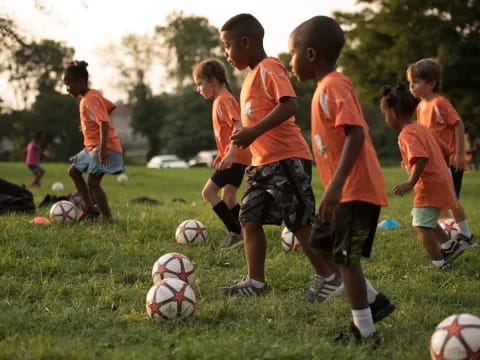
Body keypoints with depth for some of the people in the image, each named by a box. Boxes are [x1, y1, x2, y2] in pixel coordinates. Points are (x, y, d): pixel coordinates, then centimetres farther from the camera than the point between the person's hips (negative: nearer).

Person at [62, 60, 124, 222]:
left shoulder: (90, 99, -18)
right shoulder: (94, 94, 10)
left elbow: (104, 123, -28)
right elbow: (111, 106, 25)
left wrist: (103, 150, -36)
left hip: (105, 147, -11)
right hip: (92, 147, 11)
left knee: (93, 182, -16)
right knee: (73, 171, 15)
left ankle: (108, 218, -14)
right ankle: (90, 208, 14)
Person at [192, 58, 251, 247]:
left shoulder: (223, 99, -14)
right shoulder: (222, 99, 16)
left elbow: (238, 126, -26)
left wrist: (230, 154, -34)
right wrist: (223, 154, 27)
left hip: (235, 158, -10)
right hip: (237, 157, 10)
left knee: (208, 192, -10)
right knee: (228, 198, 13)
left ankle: (236, 232, -11)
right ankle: (238, 234, 16)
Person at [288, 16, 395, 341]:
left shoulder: (334, 86, -16)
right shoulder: (328, 87, 15)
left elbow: (356, 135, -26)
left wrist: (335, 186, -31)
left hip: (356, 190, -10)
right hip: (346, 190, 10)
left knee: (345, 258, -6)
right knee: (321, 246, 16)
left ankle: (364, 331, 4)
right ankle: (376, 301, 21)